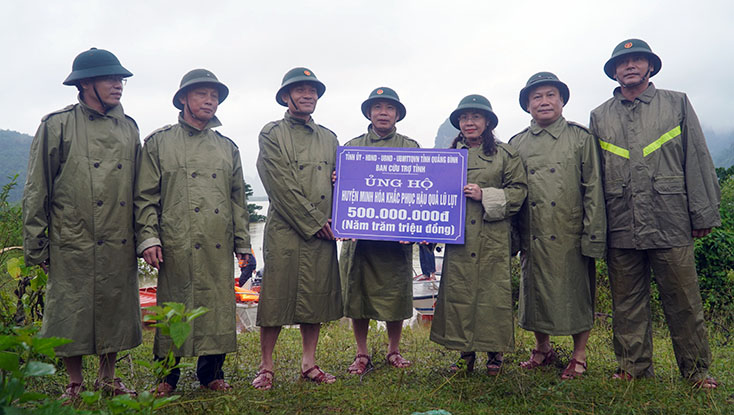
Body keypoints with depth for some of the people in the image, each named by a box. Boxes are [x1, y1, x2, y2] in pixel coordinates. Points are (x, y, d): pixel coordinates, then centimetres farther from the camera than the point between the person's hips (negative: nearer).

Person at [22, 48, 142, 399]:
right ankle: (75, 384, 22)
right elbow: (36, 190, 0)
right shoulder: (57, 125, 0)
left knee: (116, 313, 10)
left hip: (120, 247, 4)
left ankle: (108, 379, 27)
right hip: (73, 245, -3)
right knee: (71, 315, 4)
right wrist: (36, 245, -2)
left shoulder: (128, 128, 12)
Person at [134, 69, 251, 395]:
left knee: (219, 307, 5)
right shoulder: (159, 142, 8)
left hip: (219, 247, 3)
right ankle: (167, 376, 18)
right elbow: (146, 196, 4)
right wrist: (148, 238, -7)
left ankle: (211, 373, 20)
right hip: (176, 244, -3)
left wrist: (243, 243, 11)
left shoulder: (228, 147, 16)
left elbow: (238, 200, 16)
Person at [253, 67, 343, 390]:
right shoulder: (272, 134, 2)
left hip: (322, 233, 5)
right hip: (284, 231, -4)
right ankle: (266, 367, 11)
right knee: (276, 298, -2)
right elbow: (282, 186, -7)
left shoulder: (329, 138, 18)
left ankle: (309, 363, 20)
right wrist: (313, 221, -10)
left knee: (317, 298, 8)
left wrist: (331, 221, 1)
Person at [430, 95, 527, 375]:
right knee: (458, 291, 2)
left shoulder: (505, 154, 6)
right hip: (458, 237, 2)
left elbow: (518, 191, 1)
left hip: (493, 237, -2)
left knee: (493, 292, 0)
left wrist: (485, 195, -11)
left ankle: (495, 351, 17)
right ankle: (465, 352, 16)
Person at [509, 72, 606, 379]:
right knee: (535, 292, 10)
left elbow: (594, 189, -2)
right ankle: (542, 349, 29)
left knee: (576, 292, 6)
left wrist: (593, 236, -9)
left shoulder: (581, 138, 3)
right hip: (533, 236, 3)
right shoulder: (517, 144, 9)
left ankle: (579, 355, 22)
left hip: (571, 235, -2)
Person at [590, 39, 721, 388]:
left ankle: (696, 369, 19)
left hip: (670, 223, -1)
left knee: (683, 300, 3)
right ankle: (633, 367, 21)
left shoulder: (677, 104, 10)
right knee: (627, 302, 8)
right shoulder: (600, 117, 13)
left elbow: (697, 160, 7)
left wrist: (704, 214, 1)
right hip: (621, 226, 2)